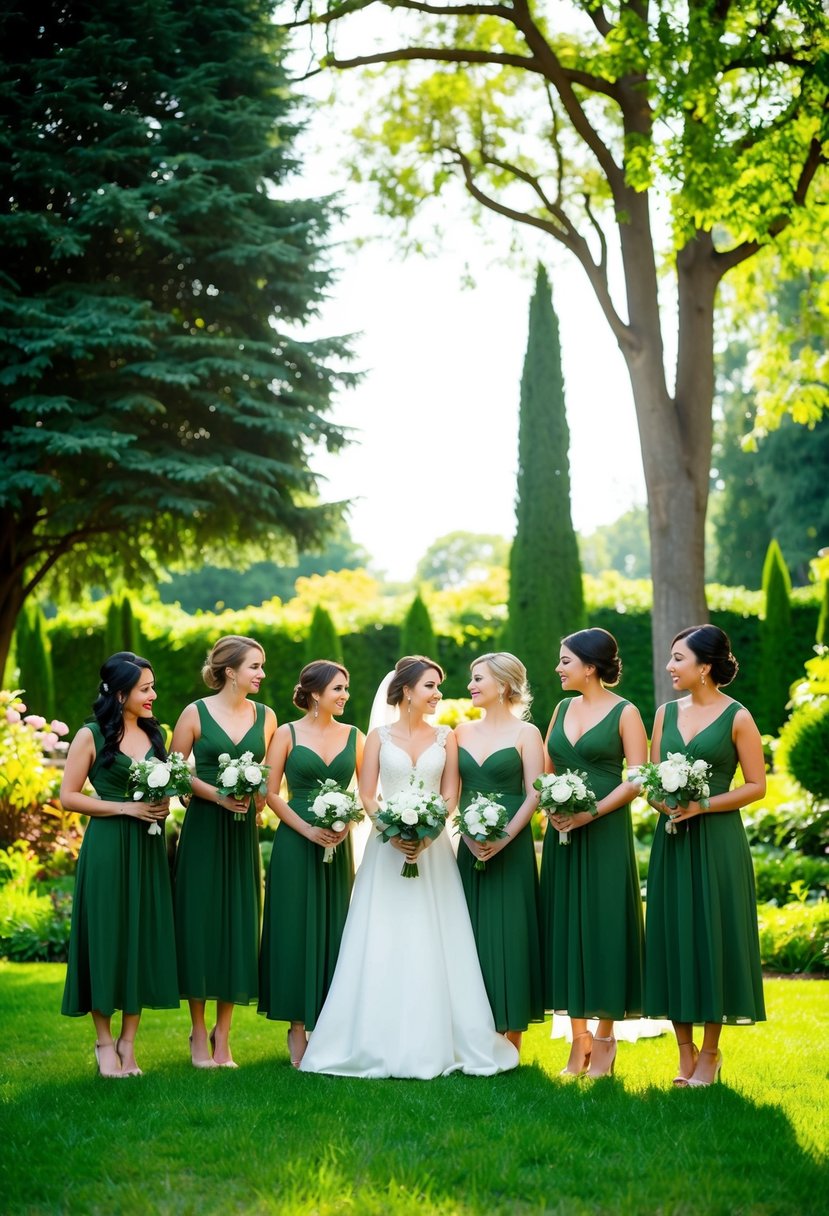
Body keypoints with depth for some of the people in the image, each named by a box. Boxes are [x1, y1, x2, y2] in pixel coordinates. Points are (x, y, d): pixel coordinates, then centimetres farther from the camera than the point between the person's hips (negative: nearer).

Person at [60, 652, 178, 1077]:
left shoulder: (153, 732, 10)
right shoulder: (91, 736, -6)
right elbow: (68, 796, -8)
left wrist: (164, 803, -1)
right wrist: (127, 807, -15)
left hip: (148, 849, 5)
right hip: (106, 848, -5)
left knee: (143, 938, 5)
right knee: (106, 938, 0)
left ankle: (128, 1044, 12)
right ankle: (104, 1043, 11)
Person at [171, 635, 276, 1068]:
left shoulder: (266, 717, 7)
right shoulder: (196, 713, -3)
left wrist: (256, 799, -4)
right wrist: (216, 794, -14)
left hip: (243, 833, 3)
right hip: (202, 830, -3)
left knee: (238, 924, 4)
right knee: (200, 922, 0)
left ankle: (223, 1036, 12)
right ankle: (199, 1035, 10)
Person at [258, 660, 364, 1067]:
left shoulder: (353, 736, 8)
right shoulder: (287, 733, 0)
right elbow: (271, 793, -3)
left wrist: (348, 823, -10)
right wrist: (308, 829, -12)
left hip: (339, 846, 3)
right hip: (296, 844, -3)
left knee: (334, 932, 5)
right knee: (297, 931, 0)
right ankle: (298, 1031, 7)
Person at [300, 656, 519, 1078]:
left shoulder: (445, 737, 8)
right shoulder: (380, 736, 5)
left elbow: (450, 797, 3)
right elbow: (367, 796, 1)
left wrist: (427, 834, -13)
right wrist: (394, 832, -14)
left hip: (433, 849, 1)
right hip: (387, 849, -1)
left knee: (431, 944, -1)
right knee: (383, 945, -2)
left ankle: (434, 1044, 4)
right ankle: (382, 1045, 3)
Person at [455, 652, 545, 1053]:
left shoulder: (525, 734, -2)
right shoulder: (462, 732, 11)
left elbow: (534, 795, -7)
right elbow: (451, 793, 9)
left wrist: (505, 837, -17)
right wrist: (468, 835, -7)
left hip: (511, 848, -4)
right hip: (469, 847, 4)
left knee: (508, 934, -2)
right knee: (471, 935, 4)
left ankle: (511, 1039, 4)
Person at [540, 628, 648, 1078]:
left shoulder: (624, 713, -4)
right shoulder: (563, 708, 13)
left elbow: (637, 779, -9)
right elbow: (546, 769, 14)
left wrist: (593, 812, -18)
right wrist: (550, 806, -5)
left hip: (605, 832, -5)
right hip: (561, 832, 6)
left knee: (603, 926, -2)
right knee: (565, 927, 5)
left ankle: (604, 1038, 7)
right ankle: (578, 1039, 12)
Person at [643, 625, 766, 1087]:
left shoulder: (737, 717, -5)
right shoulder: (667, 713, 9)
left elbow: (756, 785, -6)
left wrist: (702, 805, -15)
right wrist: (662, 800, -9)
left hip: (717, 841, -5)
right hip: (672, 840, 5)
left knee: (714, 934, -1)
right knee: (674, 935, 5)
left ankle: (711, 1052, 12)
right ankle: (685, 1052, 14)